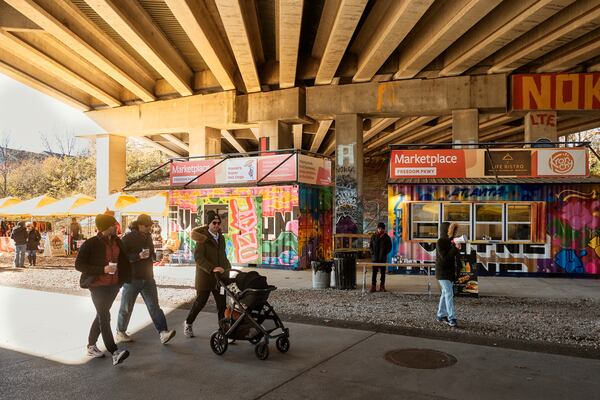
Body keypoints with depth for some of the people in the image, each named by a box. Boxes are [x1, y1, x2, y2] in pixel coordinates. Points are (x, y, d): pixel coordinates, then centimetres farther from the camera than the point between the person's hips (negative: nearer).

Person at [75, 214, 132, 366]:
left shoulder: (116, 241, 2)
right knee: (104, 317, -10)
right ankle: (114, 353, -14)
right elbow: (79, 265, -13)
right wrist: (103, 269, -21)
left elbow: (123, 260, 14)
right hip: (98, 285, -6)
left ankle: (91, 346, 34)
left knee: (101, 315, 18)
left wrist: (126, 277, 8)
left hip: (114, 284, 6)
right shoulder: (91, 243, -14)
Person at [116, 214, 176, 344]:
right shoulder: (128, 238, -9)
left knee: (154, 306, -3)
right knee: (126, 308, 9)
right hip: (132, 279, -5)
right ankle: (120, 333, 27)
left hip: (147, 278, 5)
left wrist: (150, 255, 6)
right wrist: (138, 256, -26)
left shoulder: (147, 237, 12)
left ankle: (163, 333, -9)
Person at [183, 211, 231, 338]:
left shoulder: (221, 237, 12)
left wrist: (228, 267, 11)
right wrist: (212, 268, -31)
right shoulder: (203, 239, -10)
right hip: (205, 277, -5)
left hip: (220, 277, 5)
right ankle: (188, 323, 31)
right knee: (200, 302, 7)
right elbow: (198, 257, -22)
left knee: (222, 304, 1)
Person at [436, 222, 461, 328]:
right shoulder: (440, 242, -13)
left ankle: (441, 315, 25)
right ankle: (452, 318, -15)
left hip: (450, 271, 8)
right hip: (442, 272, -8)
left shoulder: (451, 242, 8)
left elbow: (453, 256, 16)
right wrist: (455, 248, -26)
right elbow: (444, 257, -21)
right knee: (449, 294, -14)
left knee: (445, 293, 14)